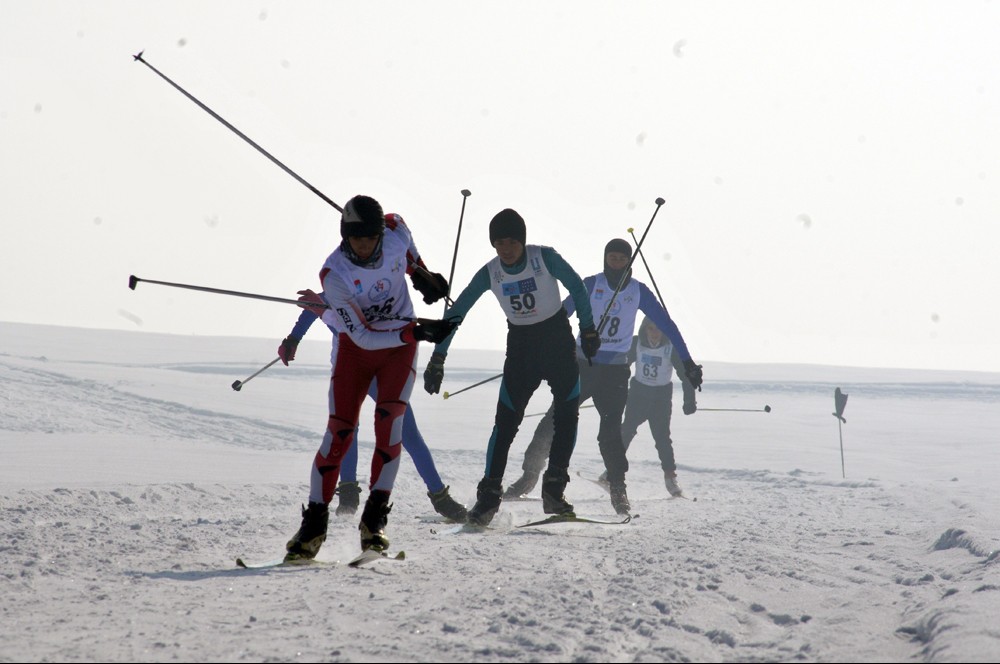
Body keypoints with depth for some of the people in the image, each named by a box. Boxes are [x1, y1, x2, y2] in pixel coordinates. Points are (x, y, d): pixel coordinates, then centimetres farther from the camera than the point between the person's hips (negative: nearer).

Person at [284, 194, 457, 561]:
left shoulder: (396, 232, -18)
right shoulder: (334, 274, -26)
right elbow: (363, 336, -26)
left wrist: (421, 273, 13)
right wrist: (417, 331, -31)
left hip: (401, 344, 1)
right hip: (356, 346, -1)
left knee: (388, 420, -18)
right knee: (339, 430, -8)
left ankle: (375, 517, -17)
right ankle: (315, 521, 2)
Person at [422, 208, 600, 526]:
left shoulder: (545, 258, -16)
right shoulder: (489, 273, -10)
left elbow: (577, 287, -3)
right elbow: (456, 312, -6)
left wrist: (588, 330, -2)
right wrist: (437, 358, -10)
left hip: (557, 337, -1)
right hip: (520, 344, 1)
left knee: (567, 413, -9)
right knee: (506, 419, -7)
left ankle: (554, 490, -1)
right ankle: (489, 495, -2)